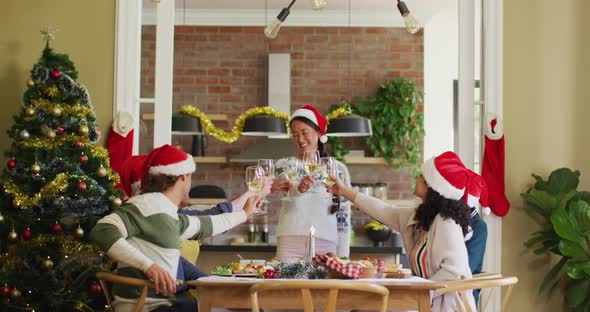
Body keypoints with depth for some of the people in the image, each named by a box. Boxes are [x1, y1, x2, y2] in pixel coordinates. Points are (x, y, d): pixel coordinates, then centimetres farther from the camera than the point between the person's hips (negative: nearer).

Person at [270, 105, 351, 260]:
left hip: (325, 242, 0)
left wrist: (343, 258, 2)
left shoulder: (338, 169, 8)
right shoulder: (283, 165, 9)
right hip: (289, 241, 0)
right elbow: (285, 196, -8)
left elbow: (344, 217, 7)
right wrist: (299, 190, -30)